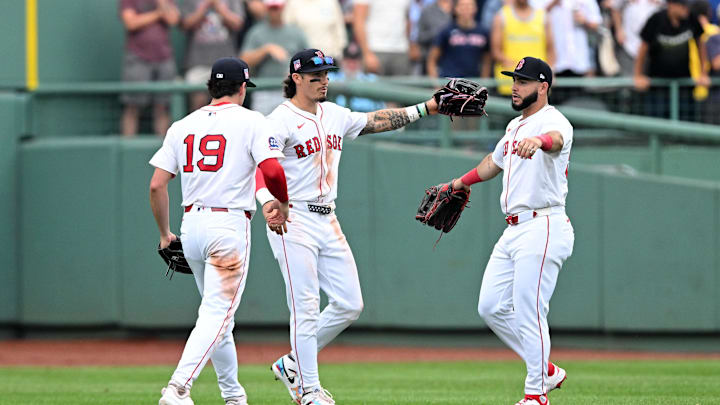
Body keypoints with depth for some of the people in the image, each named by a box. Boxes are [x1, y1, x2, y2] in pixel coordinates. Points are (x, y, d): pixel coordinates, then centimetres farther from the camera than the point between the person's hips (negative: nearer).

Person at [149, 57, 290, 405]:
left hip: (191, 225, 6)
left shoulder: (182, 126, 11)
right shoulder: (250, 121, -2)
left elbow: (157, 185, 6)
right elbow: (272, 170, -15)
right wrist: (283, 203, 5)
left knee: (217, 312, 18)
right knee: (217, 314, -9)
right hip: (230, 224, -6)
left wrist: (165, 234, 16)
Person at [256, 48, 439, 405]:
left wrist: (424, 109, 24)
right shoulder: (281, 120, -11)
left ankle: (293, 365, 18)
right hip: (293, 221, -8)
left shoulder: (335, 116, 14)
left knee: (349, 304, 5)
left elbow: (376, 121, 27)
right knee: (306, 308, -9)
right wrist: (269, 204, -41)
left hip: (328, 223, 8)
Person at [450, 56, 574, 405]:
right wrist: (461, 182, 50)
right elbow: (495, 161, 38)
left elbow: (556, 139, -38)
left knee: (529, 312, -10)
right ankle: (546, 371, 18)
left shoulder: (552, 120, -11)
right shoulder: (515, 127, 19)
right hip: (513, 230, 10)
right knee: (491, 307, 8)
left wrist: (539, 141, -61)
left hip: (543, 229, -10)